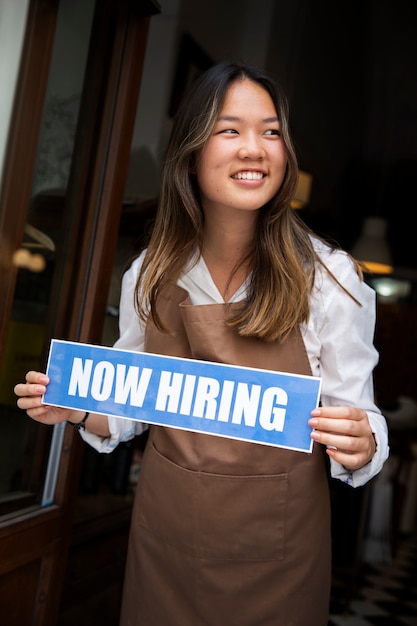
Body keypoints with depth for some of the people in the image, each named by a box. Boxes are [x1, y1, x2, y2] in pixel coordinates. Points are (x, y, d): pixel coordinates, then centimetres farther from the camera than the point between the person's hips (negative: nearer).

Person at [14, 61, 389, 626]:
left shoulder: (331, 278, -13)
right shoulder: (149, 276, -5)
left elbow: (364, 423, -8)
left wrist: (358, 445, -28)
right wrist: (75, 409, -11)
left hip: (275, 546, -2)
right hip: (163, 535, 3)